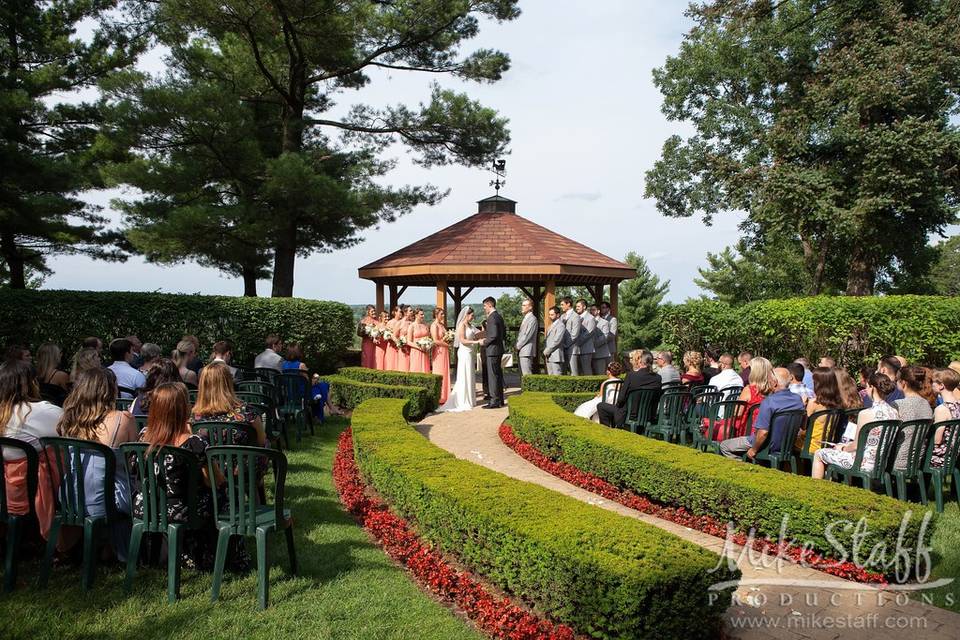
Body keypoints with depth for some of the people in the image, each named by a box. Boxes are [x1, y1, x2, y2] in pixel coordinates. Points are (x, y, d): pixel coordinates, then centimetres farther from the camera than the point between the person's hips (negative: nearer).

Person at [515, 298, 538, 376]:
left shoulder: (532, 319, -10)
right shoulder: (525, 318, 20)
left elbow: (527, 335, -16)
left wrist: (518, 346, -10)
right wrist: (517, 346, 8)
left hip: (527, 352, -9)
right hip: (522, 352, 9)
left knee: (527, 375, -12)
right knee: (522, 375, 9)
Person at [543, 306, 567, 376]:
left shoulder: (561, 325, -8)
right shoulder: (551, 326, 22)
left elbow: (557, 341, -16)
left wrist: (547, 351, -13)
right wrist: (545, 351, 7)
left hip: (556, 357, -9)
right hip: (548, 357, 9)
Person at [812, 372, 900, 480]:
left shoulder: (866, 414, -21)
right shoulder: (895, 412, 0)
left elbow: (856, 446, -14)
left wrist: (842, 448, 8)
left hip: (868, 464, -8)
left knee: (819, 454, 10)